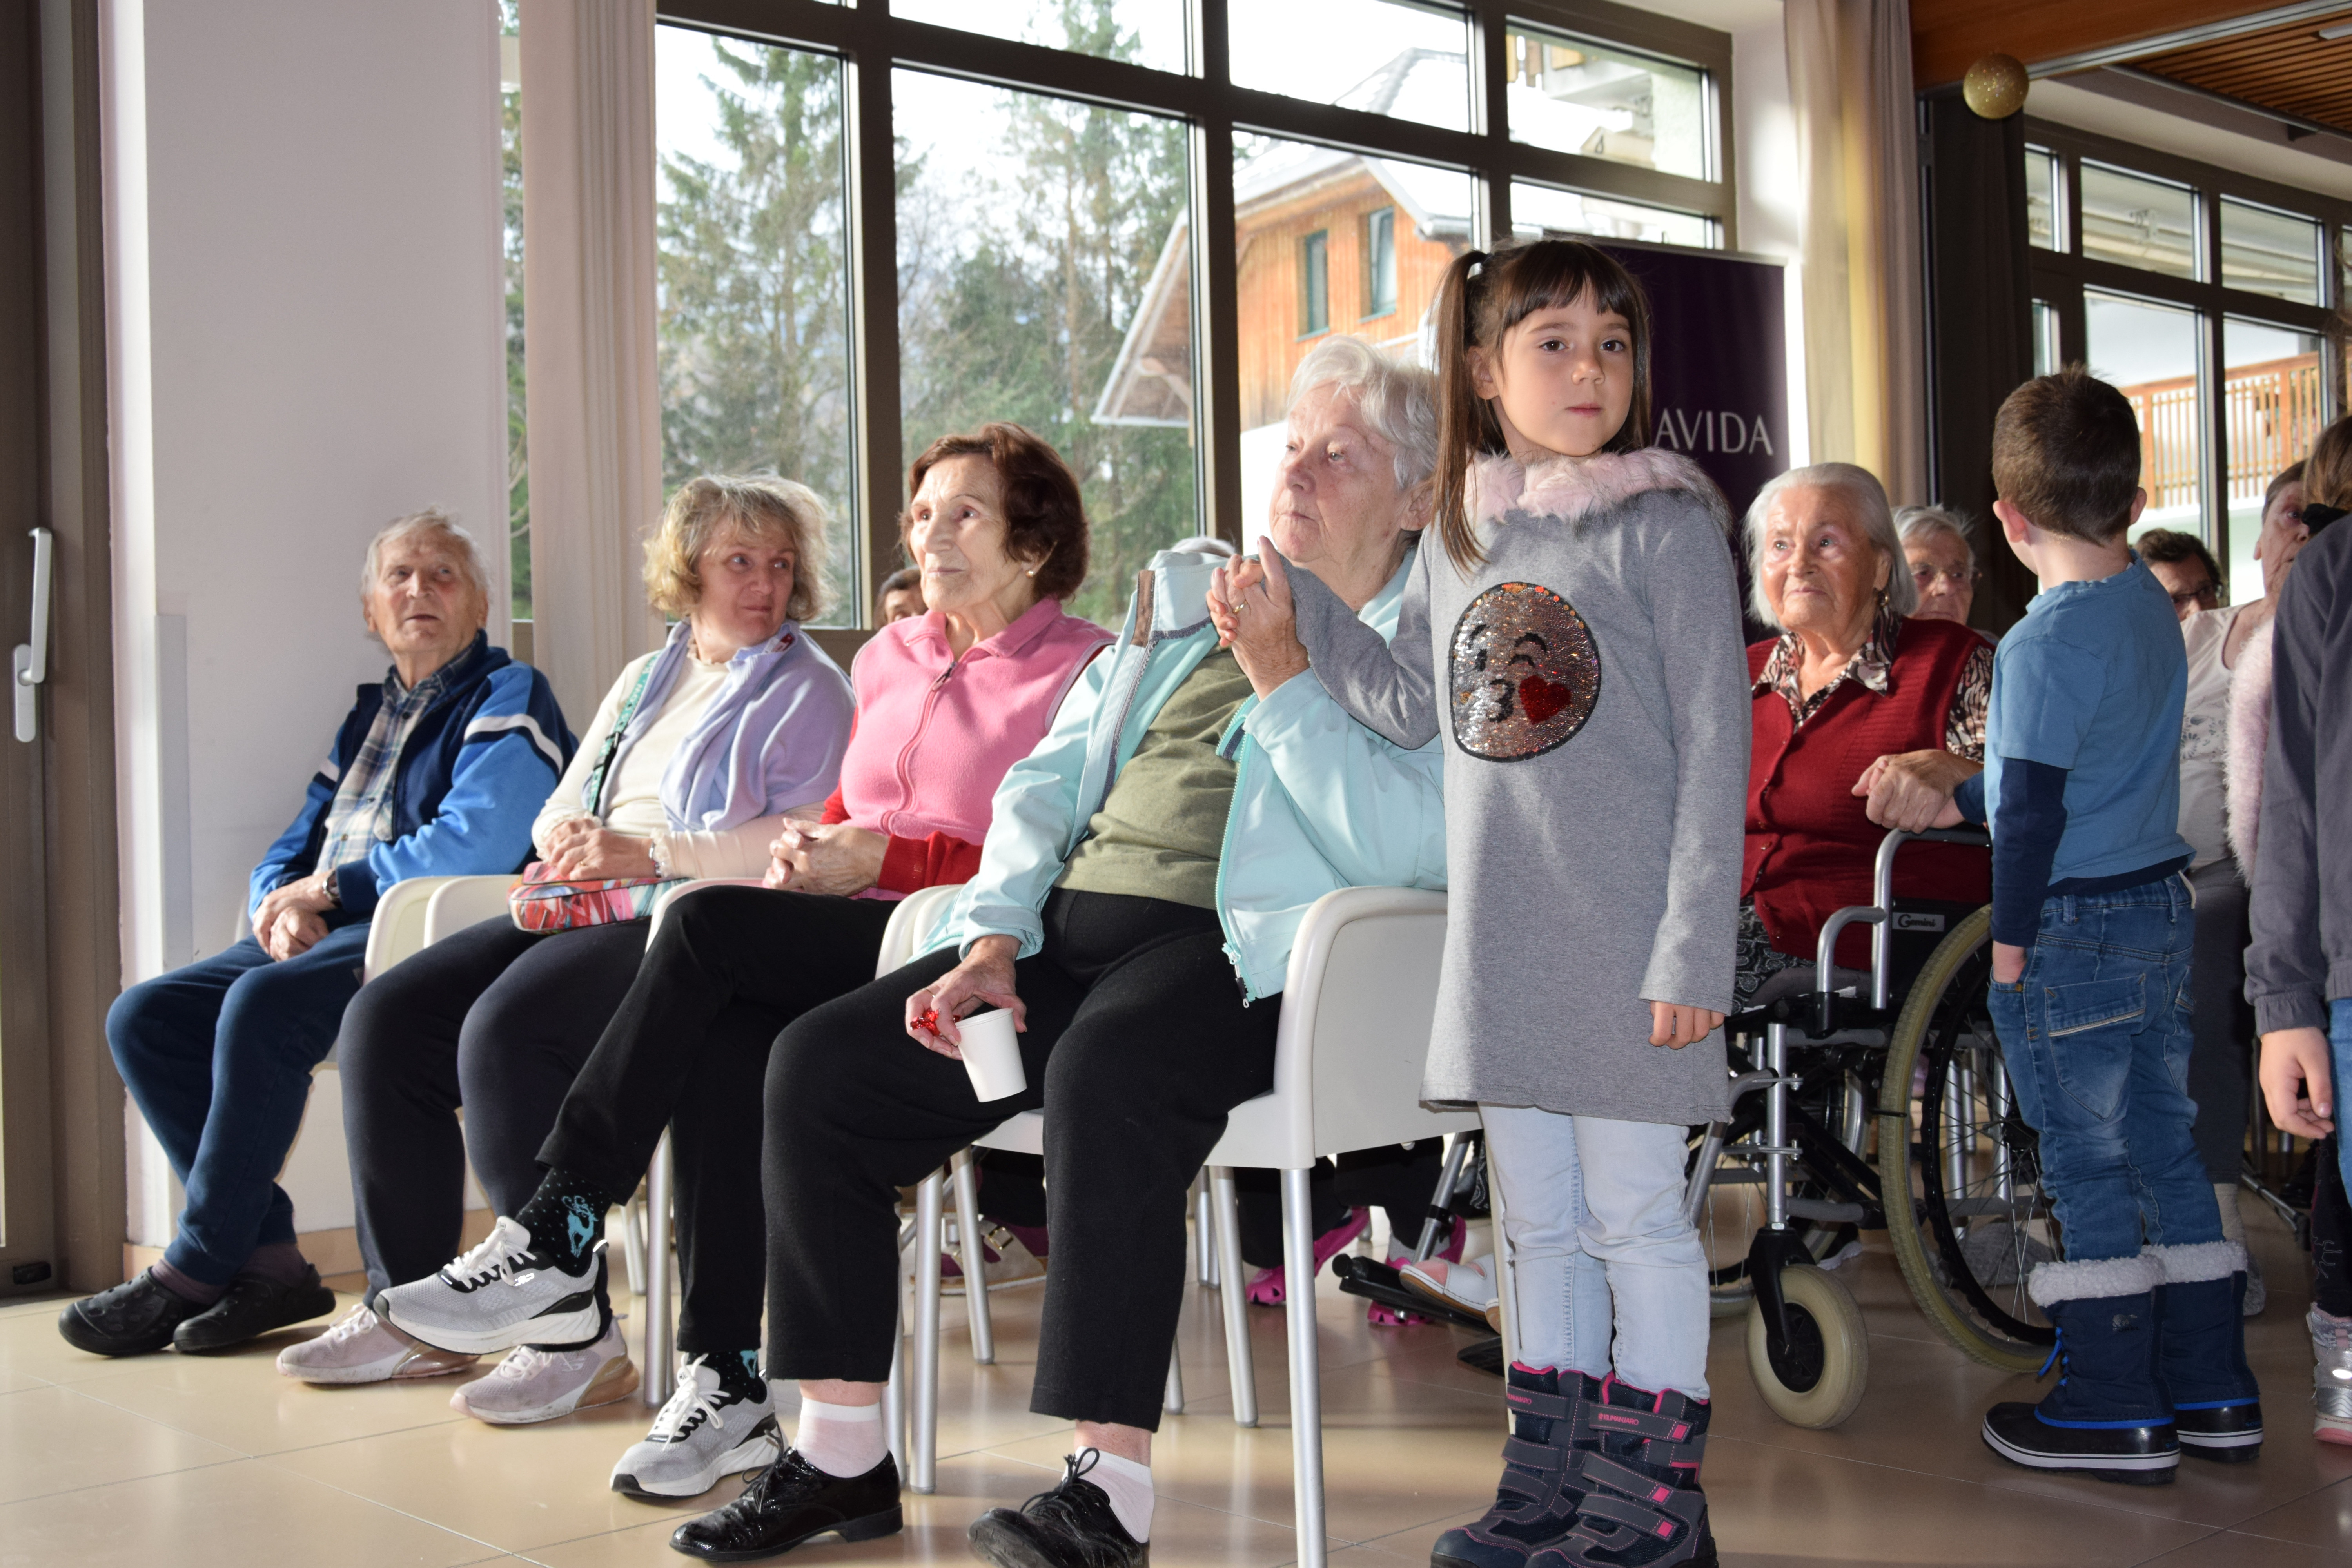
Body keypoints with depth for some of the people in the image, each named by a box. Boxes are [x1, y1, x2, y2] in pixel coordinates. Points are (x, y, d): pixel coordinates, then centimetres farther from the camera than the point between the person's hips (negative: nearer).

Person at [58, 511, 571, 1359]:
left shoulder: (508, 696, -2)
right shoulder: (370, 715, 24)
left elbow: (476, 845, -19)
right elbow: (293, 849, 22)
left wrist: (330, 888, -11)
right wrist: (286, 903, -3)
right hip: (324, 938, 9)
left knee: (263, 1005, -32)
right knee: (143, 1017, -7)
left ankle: (193, 1272, -17)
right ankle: (268, 1258, -9)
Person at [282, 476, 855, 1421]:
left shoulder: (807, 690, 2)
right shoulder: (643, 680, 26)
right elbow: (560, 807, 27)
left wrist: (649, 853, -17)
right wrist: (568, 834, 1)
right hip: (581, 911, 8)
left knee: (506, 1031, -31)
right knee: (386, 1016, -8)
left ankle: (574, 1336, -24)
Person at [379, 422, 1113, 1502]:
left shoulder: (1079, 669, 0)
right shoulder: (892, 657, 23)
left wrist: (881, 859, -12)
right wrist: (812, 847, 4)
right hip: (840, 936, 6)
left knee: (707, 925, -27)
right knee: (719, 1046, -27)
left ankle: (556, 1239, -20)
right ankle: (727, 1384, -23)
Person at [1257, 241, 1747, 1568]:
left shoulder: (1667, 525, -8)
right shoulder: (1462, 535, 10)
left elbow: (1716, 748, -11)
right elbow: (1416, 705, 20)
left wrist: (1693, 948, -16)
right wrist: (1296, 613, 10)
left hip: (1624, 936, -6)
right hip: (1501, 938, 6)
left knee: (1634, 1212, 1)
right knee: (1541, 1220, 14)